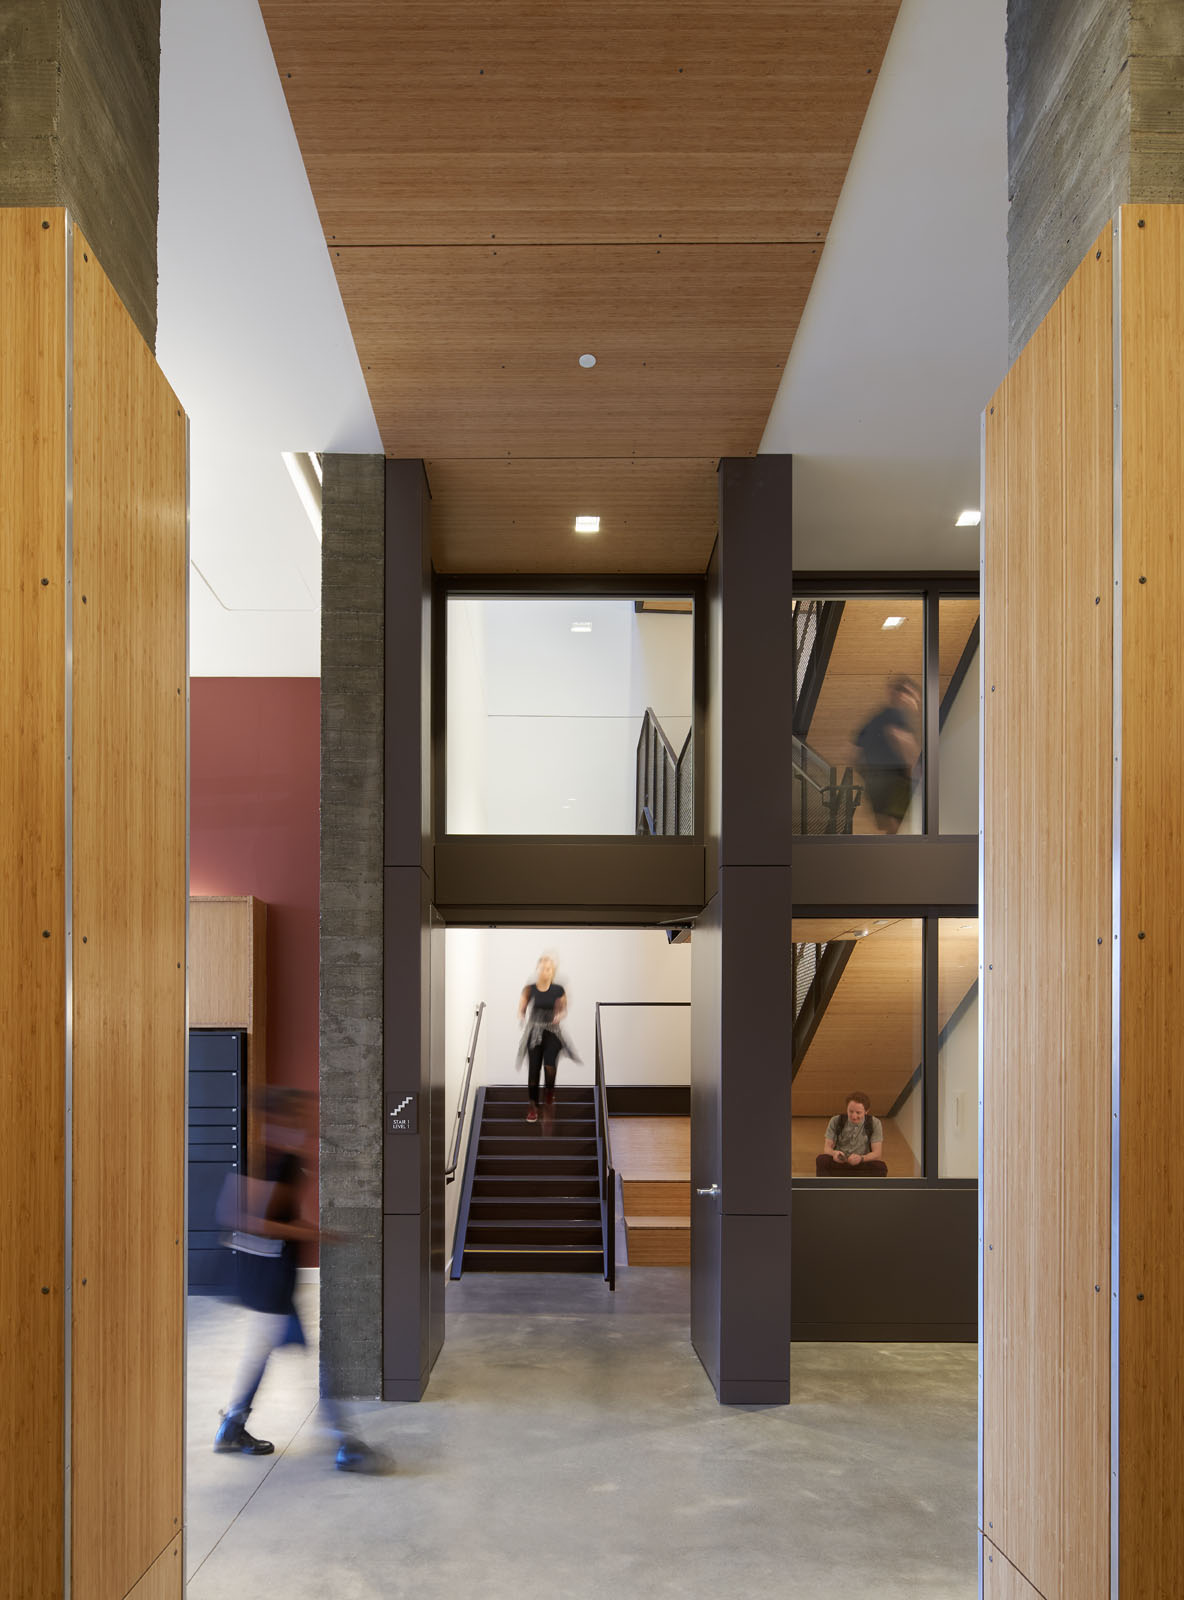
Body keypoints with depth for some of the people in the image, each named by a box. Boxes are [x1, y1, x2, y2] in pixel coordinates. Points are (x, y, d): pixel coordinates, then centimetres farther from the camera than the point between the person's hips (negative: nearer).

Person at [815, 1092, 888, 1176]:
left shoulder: (875, 1123, -2)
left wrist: (861, 1158, -30)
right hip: (838, 1166, 1)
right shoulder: (836, 1121, 1)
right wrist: (834, 1153, -29)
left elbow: (877, 1153, -8)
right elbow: (827, 1148, -3)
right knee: (821, 1160, -32)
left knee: (881, 1167, -34)